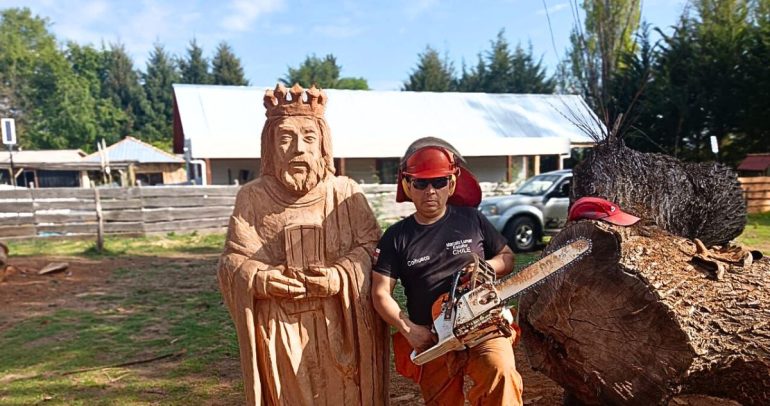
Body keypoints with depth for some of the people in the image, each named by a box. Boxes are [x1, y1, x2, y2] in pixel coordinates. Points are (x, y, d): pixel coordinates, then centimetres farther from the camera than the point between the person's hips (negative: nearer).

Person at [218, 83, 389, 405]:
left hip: (341, 327, 0)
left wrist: (342, 276, -16)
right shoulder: (252, 197, -2)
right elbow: (232, 260, 2)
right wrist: (259, 279, -18)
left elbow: (371, 244, 0)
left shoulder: (345, 192, -2)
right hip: (279, 329, 0)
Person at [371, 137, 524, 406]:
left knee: (501, 371, -31)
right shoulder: (396, 237, 2)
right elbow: (381, 294, -2)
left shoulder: (472, 220, 4)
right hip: (431, 339, 1)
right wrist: (408, 329, -15)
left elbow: (508, 258, 14)